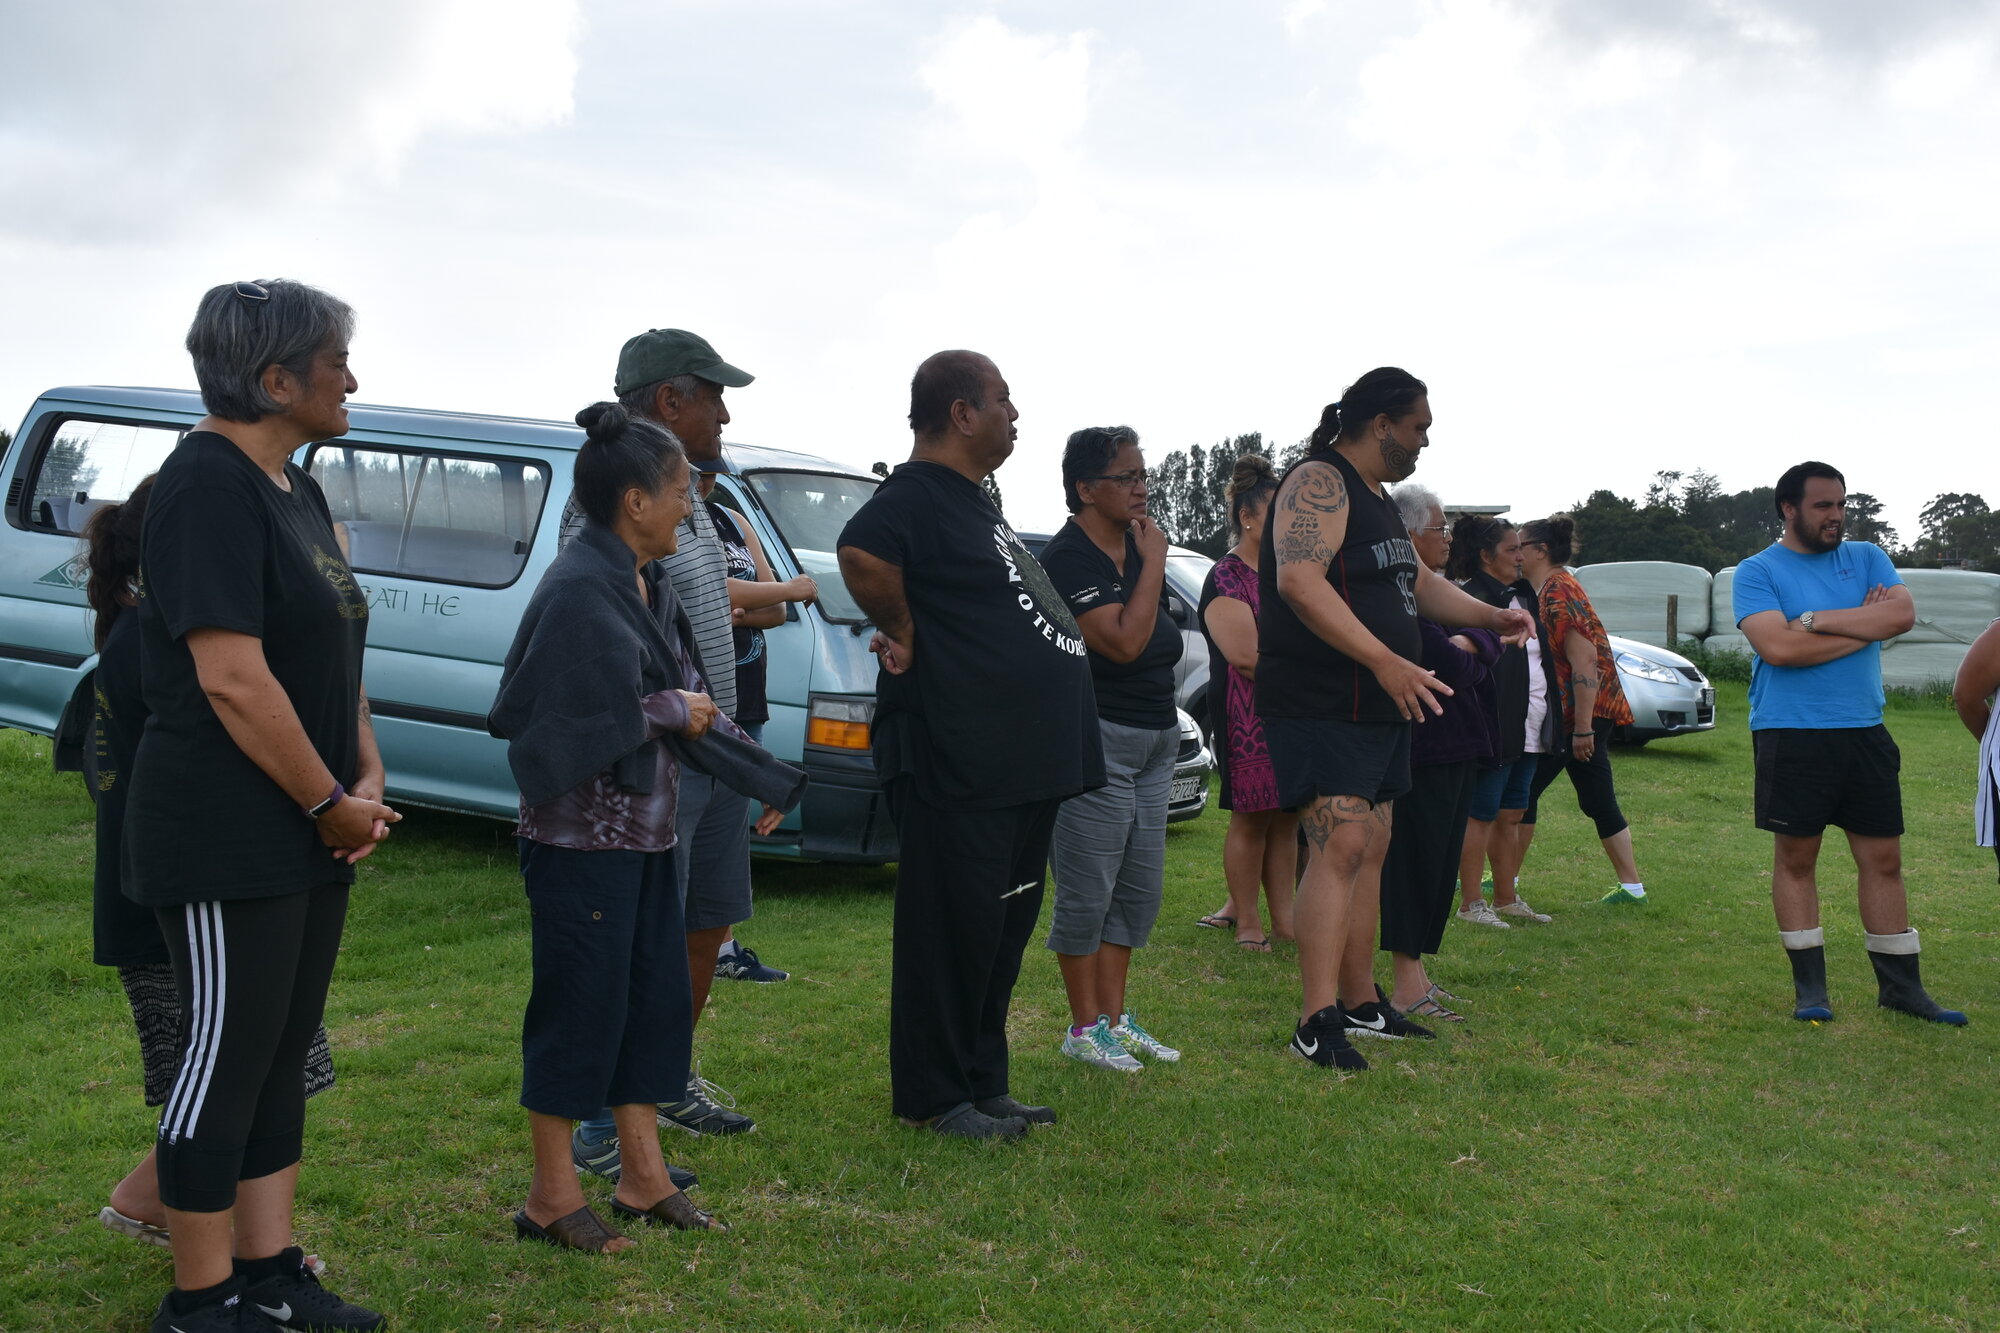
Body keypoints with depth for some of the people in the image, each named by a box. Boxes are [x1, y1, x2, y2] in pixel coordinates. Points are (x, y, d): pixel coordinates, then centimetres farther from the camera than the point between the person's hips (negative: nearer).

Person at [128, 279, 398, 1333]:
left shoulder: (295, 490, 14)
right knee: (225, 1059, 1)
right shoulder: (208, 486, -16)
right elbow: (234, 681, -23)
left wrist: (367, 782, 3)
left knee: (283, 1056, 14)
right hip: (226, 838, -9)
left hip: (308, 838, 9)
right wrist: (334, 803, -15)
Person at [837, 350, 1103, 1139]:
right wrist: (903, 635, -20)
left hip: (1022, 762, 10)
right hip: (959, 766, -10)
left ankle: (983, 1082, 26)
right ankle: (933, 1097, 12)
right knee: (954, 927, -1)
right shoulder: (919, 494, -13)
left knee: (1003, 928, 15)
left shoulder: (971, 500, 19)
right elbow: (862, 554, -34)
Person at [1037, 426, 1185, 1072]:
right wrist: (1155, 563, -16)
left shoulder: (1138, 546, 12)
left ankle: (1115, 1017, 23)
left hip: (1155, 739, 9)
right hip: (1096, 739, -9)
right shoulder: (1066, 557, -14)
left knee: (1139, 889, 12)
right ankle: (1085, 1027, 12)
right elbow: (1123, 642, -23)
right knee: (1088, 890, 0)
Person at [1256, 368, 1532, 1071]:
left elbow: (1417, 582, 34)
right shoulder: (1319, 483, -14)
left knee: (1370, 849, 13)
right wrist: (1386, 660, -34)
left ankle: (1361, 1001, 22)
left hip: (1379, 709, 10)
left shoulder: (1376, 497, 19)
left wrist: (1490, 616, 21)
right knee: (1341, 847, -16)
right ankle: (1317, 1022, -16)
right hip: (1320, 706, -10)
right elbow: (1299, 581, -30)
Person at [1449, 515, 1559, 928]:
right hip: (1495, 727, -9)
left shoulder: (1521, 595, 17)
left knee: (1512, 815, 13)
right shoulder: (1471, 599, -13)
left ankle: (1506, 899, 21)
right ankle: (1471, 903, 4)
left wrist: (1549, 718, 21)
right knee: (1482, 814, -3)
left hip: (1530, 728, 9)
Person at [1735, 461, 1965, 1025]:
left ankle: (1900, 985, 17)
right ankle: (1809, 987, 13)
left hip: (1864, 733, 4)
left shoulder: (1867, 558, 10)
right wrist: (1864, 626, -8)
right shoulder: (1758, 572, -3)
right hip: (1790, 737, -4)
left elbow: (1902, 614, -8)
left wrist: (1814, 620, -13)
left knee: (1884, 858, 7)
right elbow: (1779, 647, -18)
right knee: (1795, 858, 3)